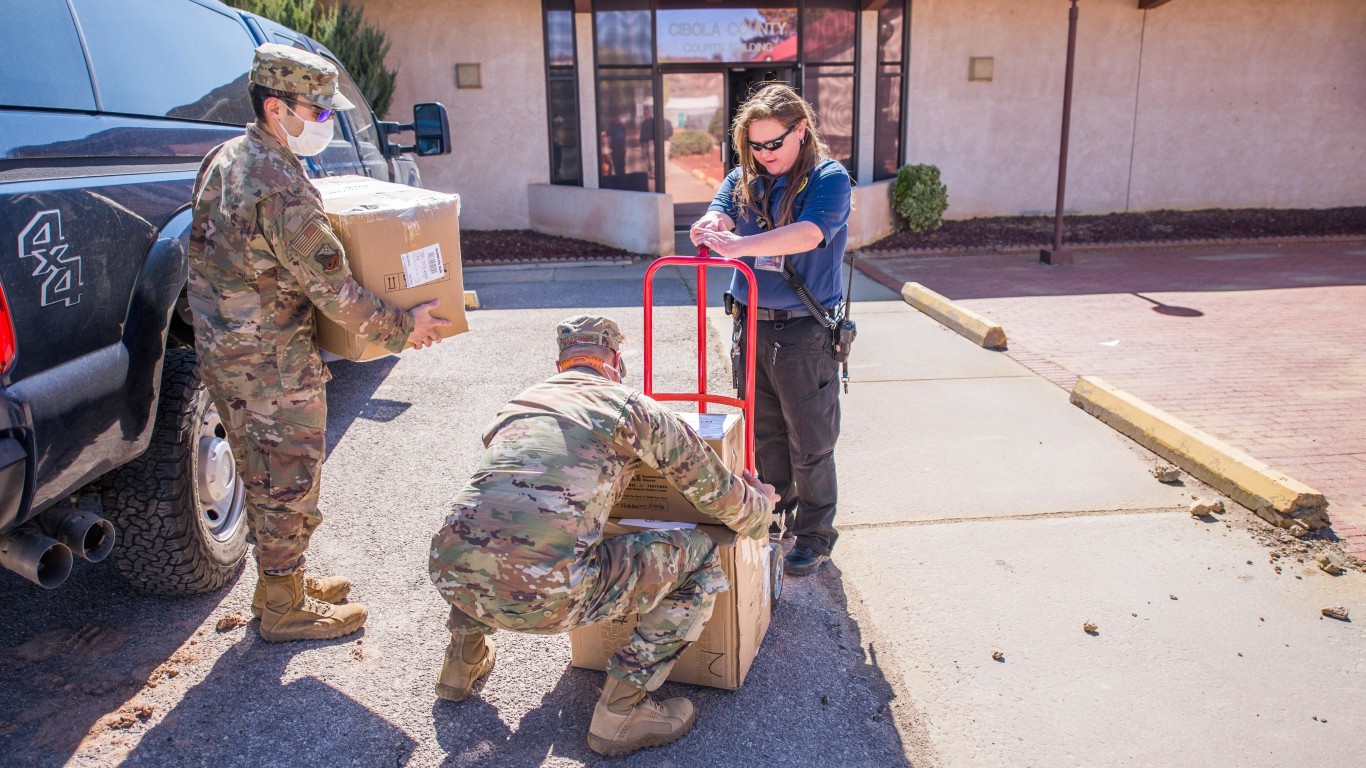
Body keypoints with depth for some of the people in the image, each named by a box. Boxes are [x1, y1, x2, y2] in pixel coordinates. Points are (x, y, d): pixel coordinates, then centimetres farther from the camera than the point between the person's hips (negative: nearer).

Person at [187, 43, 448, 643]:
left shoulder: (224, 158, 7)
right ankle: (286, 609, 18)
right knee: (290, 482, 4)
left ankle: (278, 583, 36)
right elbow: (332, 289, -23)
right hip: (272, 362, -10)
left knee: (264, 475, 20)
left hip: (222, 345, 10)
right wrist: (400, 328, -13)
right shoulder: (283, 189, -23)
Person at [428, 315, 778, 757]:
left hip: (450, 575, 7)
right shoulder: (631, 404, 10)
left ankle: (463, 662, 39)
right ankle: (619, 711, 11)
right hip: (544, 596, -6)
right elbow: (719, 493, 15)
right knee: (700, 558, 10)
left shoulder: (516, 403, 25)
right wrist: (761, 504, 40)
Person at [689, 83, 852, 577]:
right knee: (763, 433, 17)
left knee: (810, 441, 4)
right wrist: (711, 226, -34)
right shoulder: (743, 179, 9)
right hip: (751, 325, 5)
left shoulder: (829, 177, -8)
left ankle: (815, 533, 20)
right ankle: (775, 513, 36)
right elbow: (717, 214, -8)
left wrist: (738, 245, -38)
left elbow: (808, 234, -25)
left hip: (804, 332, -5)